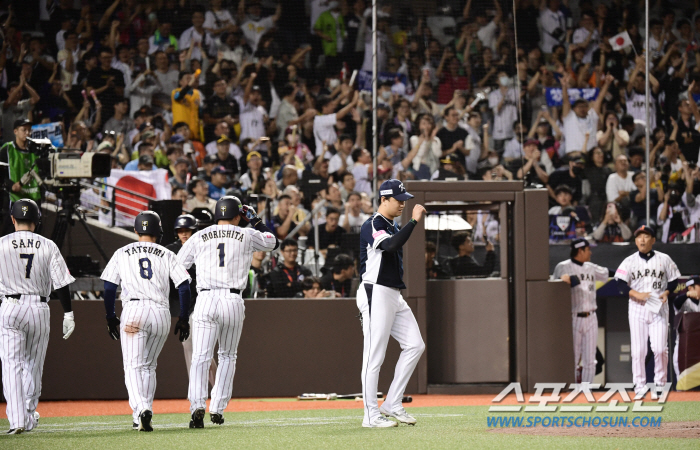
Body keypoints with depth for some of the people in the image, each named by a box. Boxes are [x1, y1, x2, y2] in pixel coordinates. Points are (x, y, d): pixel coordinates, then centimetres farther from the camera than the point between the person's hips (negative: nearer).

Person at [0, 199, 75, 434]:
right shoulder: (48, 246, 2)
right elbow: (61, 282, -1)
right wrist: (68, 314, 2)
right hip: (39, 309, 2)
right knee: (33, 364, 17)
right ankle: (29, 417, 26)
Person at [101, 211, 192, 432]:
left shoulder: (122, 253, 13)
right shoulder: (166, 255, 14)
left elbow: (109, 288, 9)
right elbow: (184, 287, 6)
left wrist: (111, 318, 16)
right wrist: (183, 319, 11)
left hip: (134, 311, -2)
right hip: (162, 314, 2)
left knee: (133, 366, -7)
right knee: (149, 365, 17)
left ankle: (141, 409, -31)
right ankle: (143, 417, 16)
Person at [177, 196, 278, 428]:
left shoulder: (199, 237, 10)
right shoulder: (247, 236, 10)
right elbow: (272, 242, 28)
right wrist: (255, 220, 36)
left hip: (206, 301, -1)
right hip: (233, 301, 1)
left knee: (200, 358, -6)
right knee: (227, 356, 18)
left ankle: (197, 405, -26)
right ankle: (218, 408, 15)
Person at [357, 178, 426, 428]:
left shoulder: (393, 226, 18)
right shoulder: (372, 226, -12)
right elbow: (391, 246, -31)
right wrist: (414, 221, -30)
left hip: (394, 295, 10)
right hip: (376, 293, -10)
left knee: (415, 345, 6)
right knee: (374, 356, -7)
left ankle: (392, 404, 10)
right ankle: (371, 415, -4)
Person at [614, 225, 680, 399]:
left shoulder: (664, 259, 5)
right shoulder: (630, 261, 4)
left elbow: (674, 280, 11)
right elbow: (621, 283, -3)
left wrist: (666, 293, -8)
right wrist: (637, 294, -17)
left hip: (659, 308, 0)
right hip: (637, 308, 0)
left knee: (660, 348, -7)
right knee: (638, 350, -3)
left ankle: (660, 383, 5)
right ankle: (640, 386, 2)